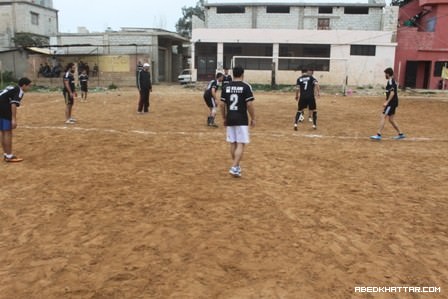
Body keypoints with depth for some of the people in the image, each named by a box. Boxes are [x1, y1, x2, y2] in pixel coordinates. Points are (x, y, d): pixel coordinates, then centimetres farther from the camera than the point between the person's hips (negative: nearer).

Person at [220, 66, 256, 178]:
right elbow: (249, 104, -12)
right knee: (241, 144, -3)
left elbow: (222, 104, 6)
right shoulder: (246, 86, -7)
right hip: (241, 119, -5)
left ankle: (236, 166, 25)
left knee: (233, 143, 14)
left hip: (230, 119, 5)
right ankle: (234, 167, -12)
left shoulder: (226, 87, 6)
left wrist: (224, 118, 16)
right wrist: (253, 118, -2)